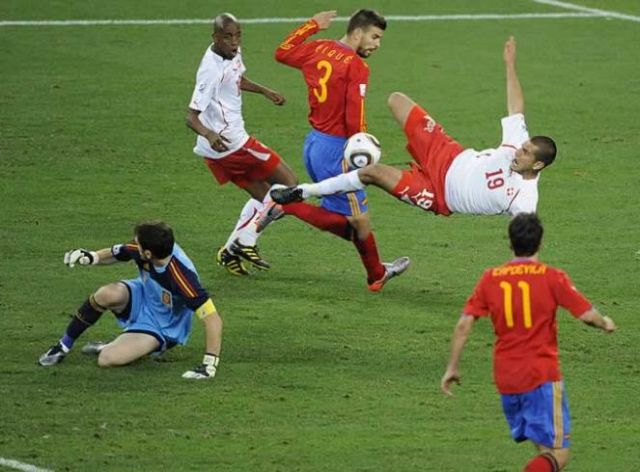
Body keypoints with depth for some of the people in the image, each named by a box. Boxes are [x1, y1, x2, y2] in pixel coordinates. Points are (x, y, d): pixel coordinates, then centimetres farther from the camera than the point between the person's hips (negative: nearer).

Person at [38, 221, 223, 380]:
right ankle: (64, 346, -7)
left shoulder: (182, 276, -39)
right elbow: (114, 253, 2)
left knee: (107, 359, -27)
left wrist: (210, 365, -40)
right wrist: (92, 257, -20)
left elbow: (212, 317, -38)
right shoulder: (139, 250, -22)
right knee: (108, 294, -30)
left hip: (162, 328, -5)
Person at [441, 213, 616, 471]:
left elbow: (463, 325, 0)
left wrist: (452, 368, 6)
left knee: (543, 448, 21)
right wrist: (605, 323, 14)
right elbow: (586, 314, -8)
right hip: (542, 377, -5)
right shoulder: (551, 277, -6)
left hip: (505, 379, 5)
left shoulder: (490, 278, 4)